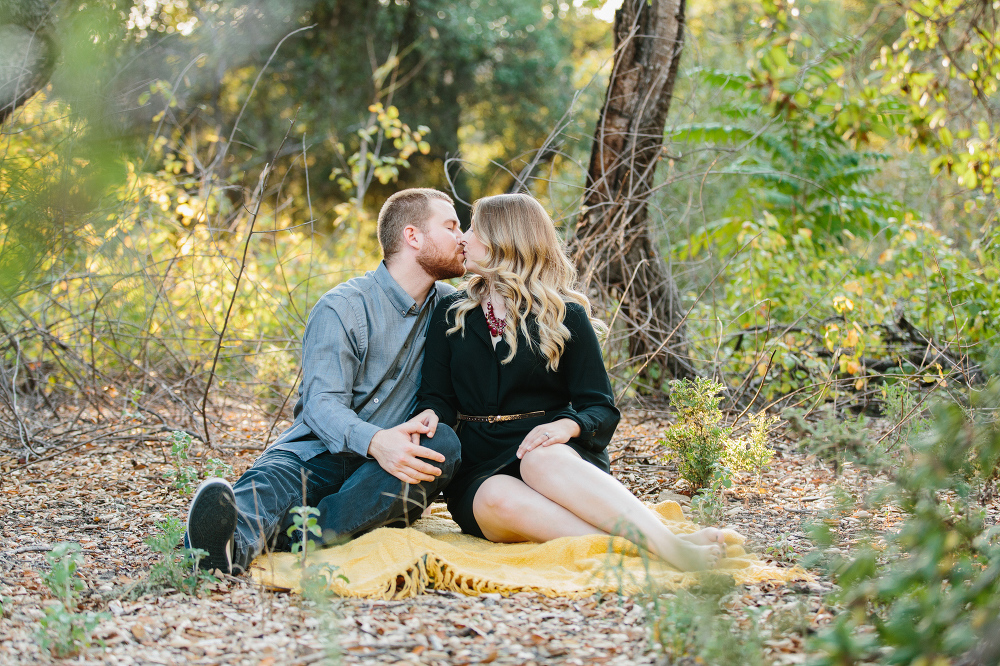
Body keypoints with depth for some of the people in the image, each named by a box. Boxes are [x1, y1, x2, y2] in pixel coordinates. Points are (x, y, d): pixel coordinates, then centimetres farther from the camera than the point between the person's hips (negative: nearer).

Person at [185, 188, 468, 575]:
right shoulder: (343, 307, -5)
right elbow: (322, 404, -15)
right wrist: (374, 441, -39)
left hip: (388, 471, 3)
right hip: (317, 454, -3)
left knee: (443, 443, -30)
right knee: (275, 478, -36)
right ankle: (236, 542, -72)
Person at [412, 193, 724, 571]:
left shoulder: (566, 316, 6)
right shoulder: (450, 314, 15)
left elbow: (601, 410, 2)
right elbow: (437, 394, 12)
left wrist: (568, 426, -21)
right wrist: (431, 414, -12)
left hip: (549, 449, -1)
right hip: (480, 472, 1)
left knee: (543, 459, -38)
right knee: (498, 497, -36)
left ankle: (669, 545, -53)